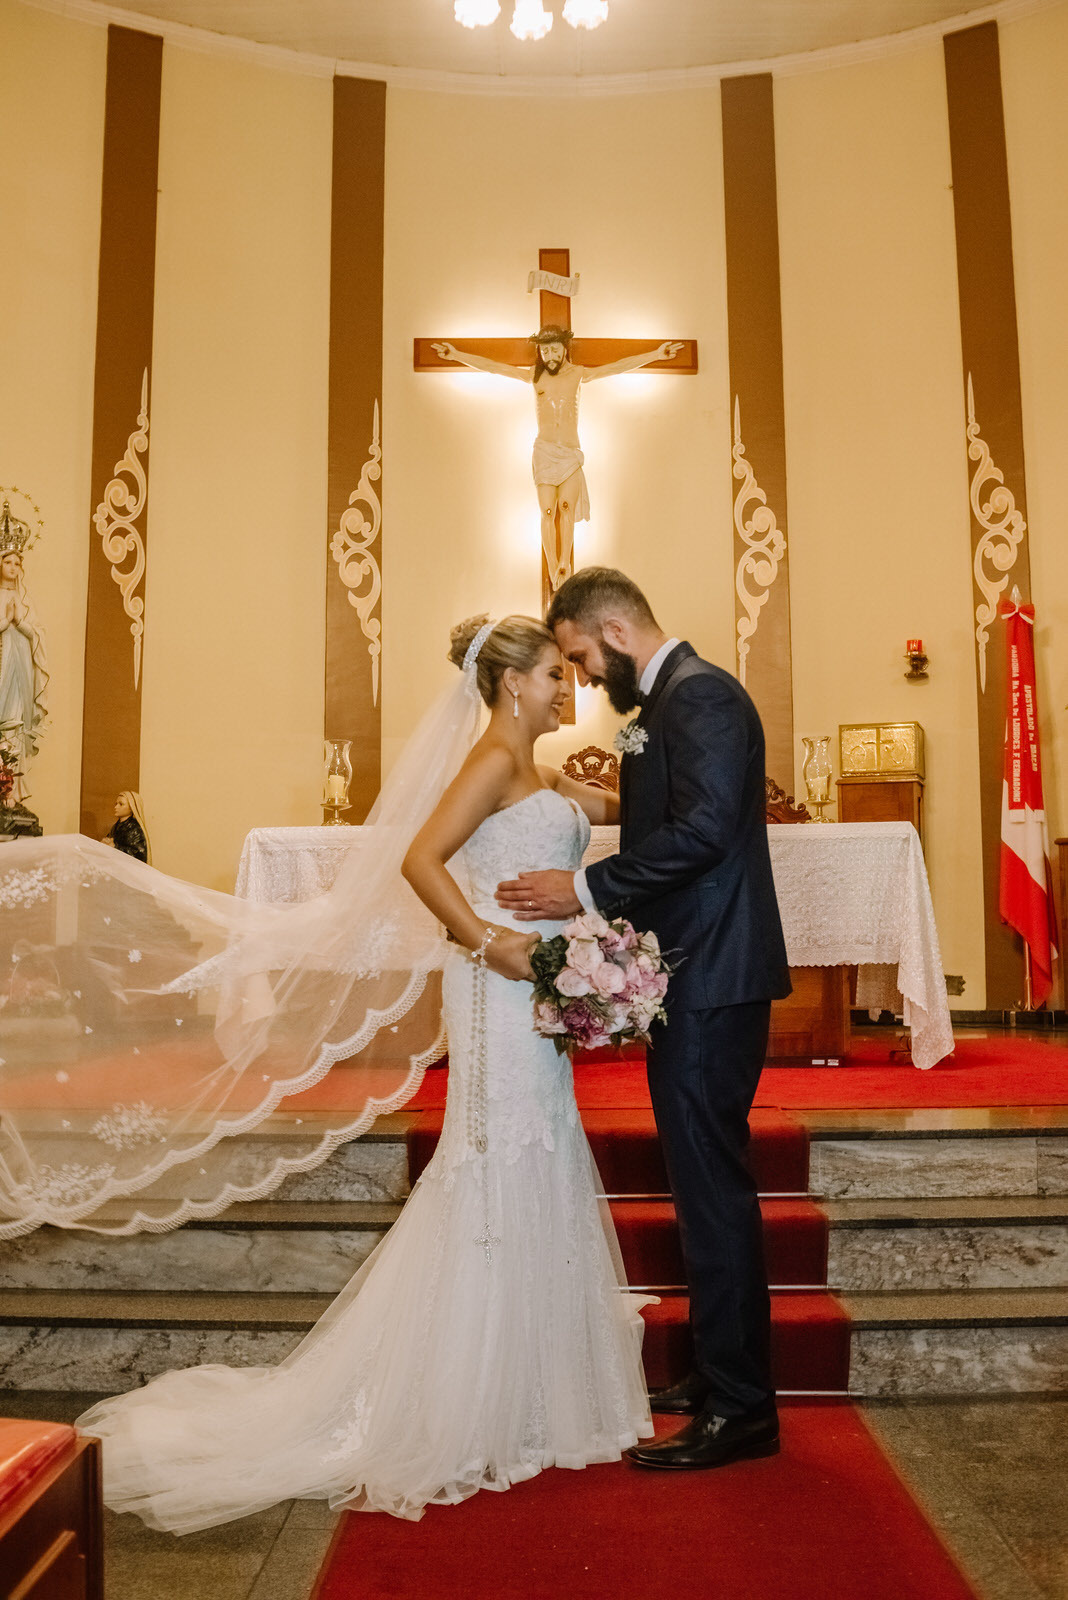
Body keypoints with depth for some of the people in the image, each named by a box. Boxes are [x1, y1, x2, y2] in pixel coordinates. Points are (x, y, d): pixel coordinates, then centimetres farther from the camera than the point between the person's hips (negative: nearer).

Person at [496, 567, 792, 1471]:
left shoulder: (700, 695, -12)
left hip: (712, 981, -11)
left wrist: (587, 890, -20)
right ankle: (720, 1376, 32)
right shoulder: (667, 702, 18)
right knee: (706, 1183, 17)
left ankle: (741, 1409, 11)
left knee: (713, 1184, -3)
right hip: (693, 980, 11)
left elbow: (703, 827, -24)